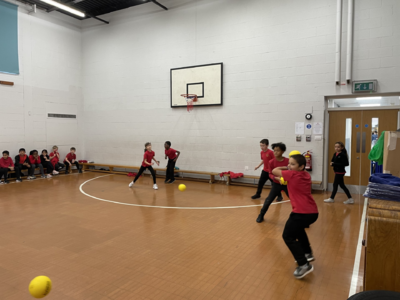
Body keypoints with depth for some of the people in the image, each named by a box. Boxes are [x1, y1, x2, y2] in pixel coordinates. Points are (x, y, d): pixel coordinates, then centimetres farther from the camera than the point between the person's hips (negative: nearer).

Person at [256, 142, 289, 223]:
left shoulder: (288, 161, -13)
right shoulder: (272, 162, -13)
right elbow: (271, 174, -6)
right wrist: (275, 178, -26)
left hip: (287, 184, 0)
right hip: (276, 184, 0)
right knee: (268, 200, 0)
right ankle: (261, 215, 18)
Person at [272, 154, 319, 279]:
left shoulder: (292, 175, -11)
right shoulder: (306, 175, 12)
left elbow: (274, 171, 0)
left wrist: (285, 168, 15)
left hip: (301, 213, -9)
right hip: (313, 212, 9)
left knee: (288, 237, 1)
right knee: (298, 229, 33)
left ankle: (304, 265, -5)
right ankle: (308, 253, 39)